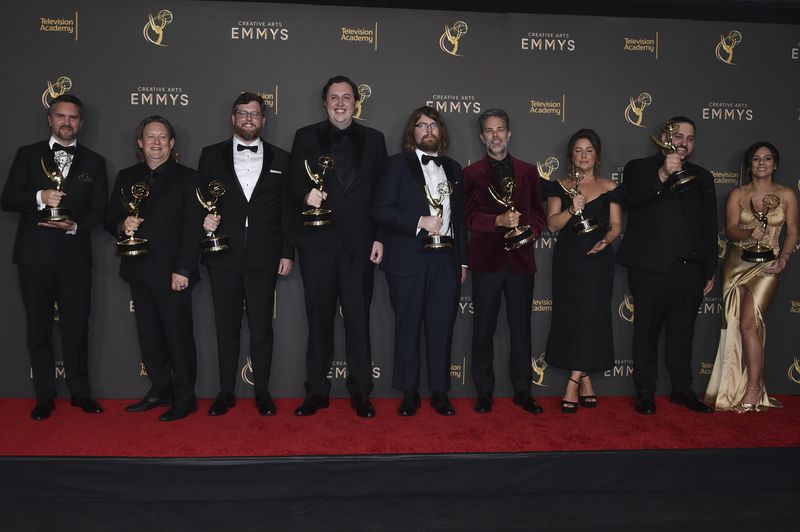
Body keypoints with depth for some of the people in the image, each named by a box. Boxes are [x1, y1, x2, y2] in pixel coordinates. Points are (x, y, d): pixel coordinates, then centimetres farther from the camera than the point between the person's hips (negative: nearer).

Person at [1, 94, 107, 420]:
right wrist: (39, 198, -16)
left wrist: (75, 226, -12)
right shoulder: (28, 155, 9)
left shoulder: (94, 162, 11)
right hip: (34, 255, 0)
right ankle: (44, 396, 16)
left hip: (75, 255, 0)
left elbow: (99, 209, 6)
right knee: (38, 327, 6)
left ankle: (80, 393, 15)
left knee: (76, 326, 2)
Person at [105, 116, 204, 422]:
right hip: (138, 271, 5)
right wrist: (122, 225, -9)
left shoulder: (187, 178, 1)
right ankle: (160, 390, 24)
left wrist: (183, 270, -15)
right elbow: (110, 218, 15)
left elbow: (193, 229, -7)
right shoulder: (127, 177, 15)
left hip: (172, 272, -5)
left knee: (178, 335, -2)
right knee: (148, 335, 11)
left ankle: (184, 397, 8)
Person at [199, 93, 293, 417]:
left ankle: (262, 392, 17)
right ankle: (226, 392, 19)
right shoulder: (211, 156, 9)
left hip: (263, 257, 0)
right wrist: (204, 220, -11)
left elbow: (286, 210, 7)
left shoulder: (280, 159, 9)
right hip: (223, 256, 1)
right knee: (226, 326, 8)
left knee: (261, 327, 4)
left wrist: (287, 253, 2)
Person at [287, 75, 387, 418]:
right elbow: (293, 184, 6)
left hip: (359, 241, 0)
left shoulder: (373, 139, 11)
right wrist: (306, 195, -18)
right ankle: (317, 392, 17)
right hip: (317, 240, 0)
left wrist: (380, 237, 0)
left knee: (358, 319, 2)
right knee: (319, 318, 7)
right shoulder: (306, 137, 10)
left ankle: (361, 393, 13)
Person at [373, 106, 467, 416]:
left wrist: (463, 260, 13)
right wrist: (419, 222, -16)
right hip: (409, 260, -3)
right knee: (408, 327, 4)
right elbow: (381, 209, -6)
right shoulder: (397, 165, 3)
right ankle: (409, 393, 15)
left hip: (446, 259, 3)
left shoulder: (453, 168, 17)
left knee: (442, 328, 5)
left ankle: (440, 392, 16)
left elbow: (459, 217, 18)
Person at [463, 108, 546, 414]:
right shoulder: (471, 174, 6)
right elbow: (469, 217, -4)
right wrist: (499, 221, -19)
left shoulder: (528, 172, 14)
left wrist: (531, 230, -6)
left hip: (520, 259, 2)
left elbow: (538, 211, 14)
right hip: (486, 259, -2)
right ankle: (484, 392, 14)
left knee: (521, 327, 7)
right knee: (484, 328, 4)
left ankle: (523, 390, 17)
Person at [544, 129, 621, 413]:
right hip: (567, 260, 1)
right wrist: (572, 209, -18)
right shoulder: (561, 187, 9)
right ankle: (585, 381, 16)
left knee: (590, 317, -7)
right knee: (569, 318, 2)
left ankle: (573, 384, -2)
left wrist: (605, 240, -16)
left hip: (597, 260, -1)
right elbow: (552, 224, -1)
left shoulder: (609, 187, 8)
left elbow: (616, 224, 4)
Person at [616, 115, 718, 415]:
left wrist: (710, 270, 13)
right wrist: (662, 175, -27)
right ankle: (645, 393, 9)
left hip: (690, 269, 4)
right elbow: (631, 200, -15)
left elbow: (710, 227, 17)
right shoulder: (639, 169, 5)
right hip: (651, 267, -4)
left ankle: (682, 389, 21)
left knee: (683, 331, 11)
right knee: (647, 330, 1)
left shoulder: (702, 177, 18)